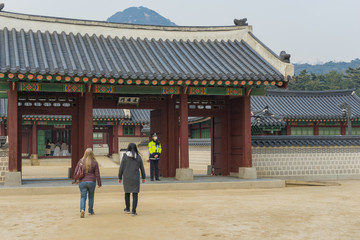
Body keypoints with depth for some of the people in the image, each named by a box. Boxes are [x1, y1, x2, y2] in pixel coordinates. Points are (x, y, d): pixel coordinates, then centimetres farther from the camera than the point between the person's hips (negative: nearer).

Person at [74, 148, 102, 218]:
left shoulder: (81, 161, -1)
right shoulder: (94, 162, -5)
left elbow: (76, 172, 4)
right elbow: (97, 174, -3)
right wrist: (99, 183, 5)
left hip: (82, 182, 1)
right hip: (91, 182, 0)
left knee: (83, 197, 4)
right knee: (91, 196, 16)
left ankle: (82, 210, -18)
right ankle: (90, 211, 24)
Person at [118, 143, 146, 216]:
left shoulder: (125, 156, -5)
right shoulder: (138, 157, -1)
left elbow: (121, 168, -3)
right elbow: (142, 168, 6)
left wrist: (120, 177, 8)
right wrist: (143, 177, 18)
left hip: (127, 178, 1)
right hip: (135, 178, 0)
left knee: (127, 193, 17)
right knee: (135, 194, 2)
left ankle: (127, 209, 29)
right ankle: (133, 211, -3)